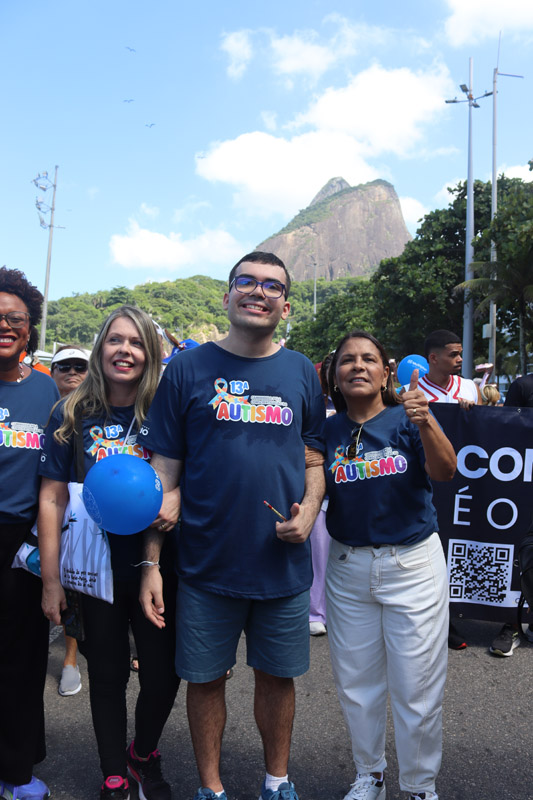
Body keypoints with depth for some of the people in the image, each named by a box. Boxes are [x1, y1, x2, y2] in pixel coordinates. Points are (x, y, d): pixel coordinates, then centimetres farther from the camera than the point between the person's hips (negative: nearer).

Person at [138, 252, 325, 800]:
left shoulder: (301, 373, 4)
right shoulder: (188, 369, -3)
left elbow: (313, 458, 11)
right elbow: (164, 471, -4)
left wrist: (308, 510, -9)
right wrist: (150, 563, -7)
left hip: (284, 563, 2)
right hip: (207, 563, -2)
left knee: (277, 676, 16)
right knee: (206, 677, 12)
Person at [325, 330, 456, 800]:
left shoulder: (407, 419, -8)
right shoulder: (327, 431, -1)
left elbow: (444, 472, -24)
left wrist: (426, 423, -41)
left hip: (412, 563, -2)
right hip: (349, 565, 3)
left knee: (417, 689, 7)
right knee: (356, 683, 16)